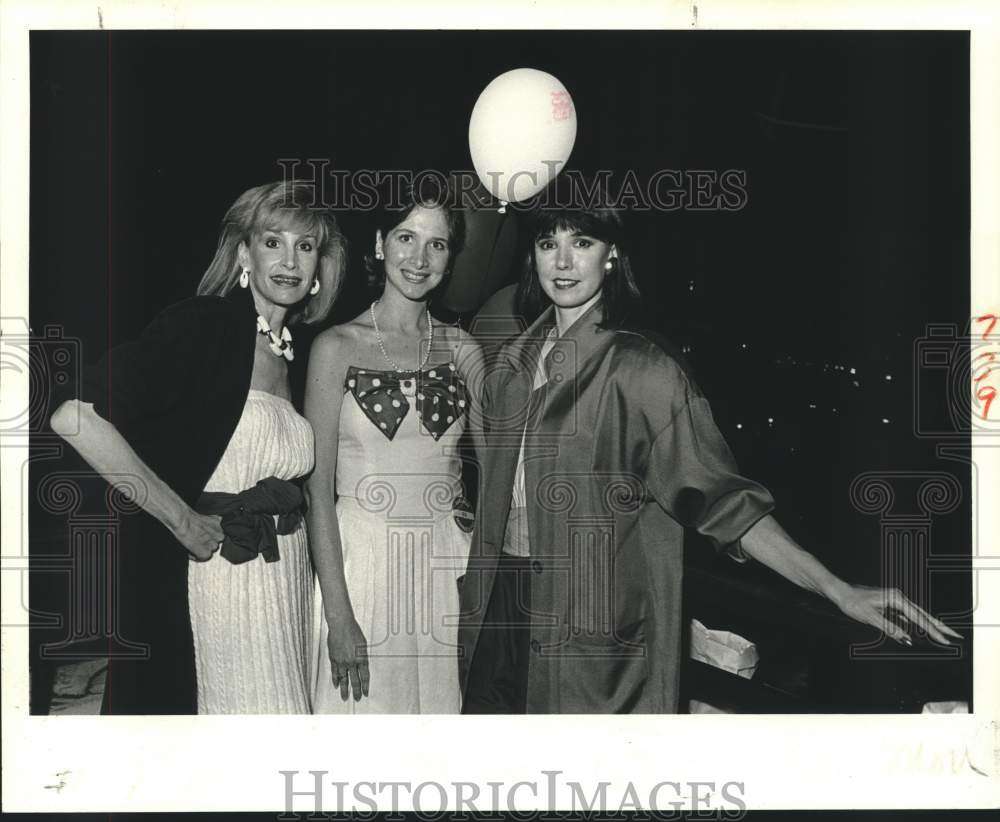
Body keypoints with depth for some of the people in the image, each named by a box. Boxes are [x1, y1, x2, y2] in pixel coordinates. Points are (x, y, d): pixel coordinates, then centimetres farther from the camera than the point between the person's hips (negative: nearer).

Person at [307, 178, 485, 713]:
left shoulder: (462, 350, 7)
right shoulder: (338, 346, -3)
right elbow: (318, 487, -6)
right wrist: (339, 615, -12)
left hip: (447, 566, 3)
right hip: (361, 563, -3)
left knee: (441, 702, 11)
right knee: (365, 707, 6)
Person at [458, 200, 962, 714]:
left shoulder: (640, 370, -12)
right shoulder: (513, 363, 8)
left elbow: (719, 497, -16)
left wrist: (838, 590, -24)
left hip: (591, 635, -5)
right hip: (501, 601, 6)